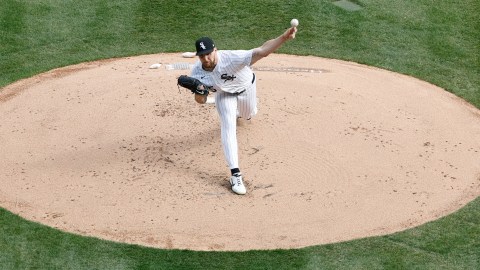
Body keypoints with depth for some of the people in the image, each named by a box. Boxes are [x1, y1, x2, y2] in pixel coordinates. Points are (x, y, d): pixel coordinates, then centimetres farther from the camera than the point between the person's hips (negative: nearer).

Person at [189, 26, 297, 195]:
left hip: (246, 86, -1)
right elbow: (201, 101, -18)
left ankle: (240, 112, 67)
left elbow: (261, 52, -56)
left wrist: (283, 37, -72)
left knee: (248, 115, 25)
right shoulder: (197, 72, -29)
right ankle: (235, 174, -14)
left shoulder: (231, 58, -45)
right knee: (228, 128, -16)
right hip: (224, 94, 1)